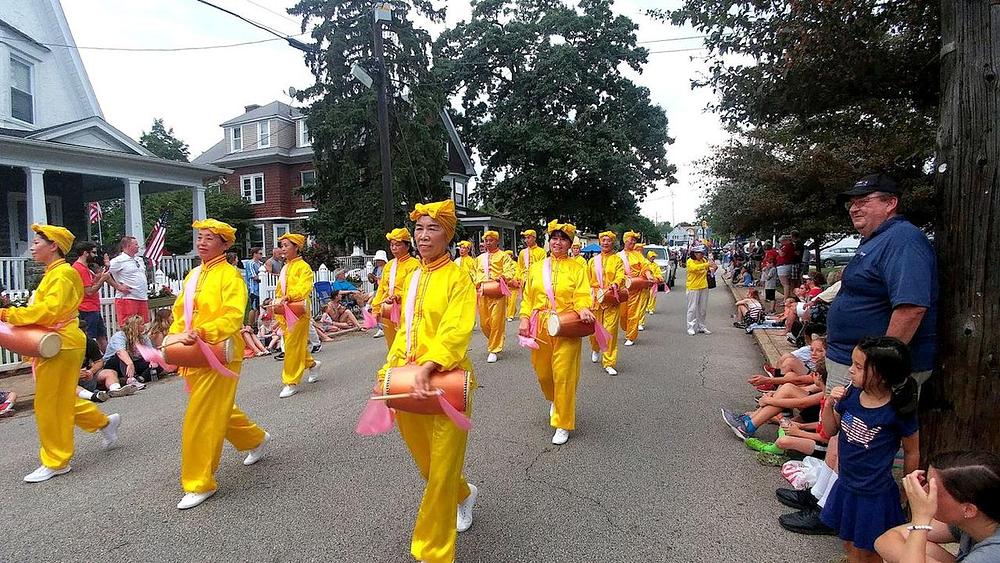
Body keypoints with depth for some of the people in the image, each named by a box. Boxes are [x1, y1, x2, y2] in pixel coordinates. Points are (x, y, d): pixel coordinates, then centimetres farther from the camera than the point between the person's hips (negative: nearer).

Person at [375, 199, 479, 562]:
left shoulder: (458, 278, -9)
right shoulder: (412, 278, 11)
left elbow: (456, 332, -21)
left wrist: (427, 367, -34)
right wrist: (388, 373, 7)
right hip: (409, 384, 7)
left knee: (441, 471, 2)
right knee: (426, 465, 21)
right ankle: (464, 494, 50)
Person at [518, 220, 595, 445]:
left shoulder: (576, 268, 1)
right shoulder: (536, 268, 10)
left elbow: (582, 295, -7)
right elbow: (528, 297, 10)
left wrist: (583, 309, -27)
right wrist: (525, 318, -2)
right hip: (540, 328, 4)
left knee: (564, 376, -5)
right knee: (542, 372, 14)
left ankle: (563, 424, 9)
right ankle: (553, 400, 47)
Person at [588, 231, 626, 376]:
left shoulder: (617, 259, 6)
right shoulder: (593, 260, 15)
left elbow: (621, 276, -9)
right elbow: (588, 280, 17)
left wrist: (615, 284, -30)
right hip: (595, 299, 3)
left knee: (610, 330, -9)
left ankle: (609, 363, -2)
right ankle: (595, 349, 41)